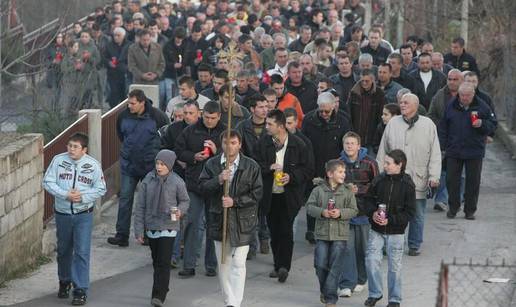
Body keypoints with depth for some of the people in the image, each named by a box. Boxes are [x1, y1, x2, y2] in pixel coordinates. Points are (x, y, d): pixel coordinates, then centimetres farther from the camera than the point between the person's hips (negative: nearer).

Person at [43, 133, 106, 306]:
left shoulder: (93, 165, -6)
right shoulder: (59, 160, -6)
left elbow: (100, 189, -1)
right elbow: (48, 182, -6)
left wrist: (83, 197, -16)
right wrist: (65, 194, -18)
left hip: (84, 215, -2)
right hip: (62, 213, 2)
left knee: (82, 252, -7)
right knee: (63, 250, 17)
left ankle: (81, 290, -3)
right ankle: (64, 282, 38)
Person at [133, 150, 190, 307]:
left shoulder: (177, 182, -7)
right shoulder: (148, 180, -3)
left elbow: (184, 200, 8)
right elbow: (140, 206, 1)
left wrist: (180, 211, -15)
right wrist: (139, 230, -1)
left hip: (168, 227, -3)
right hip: (151, 227, 3)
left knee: (164, 263, -8)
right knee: (156, 261, 15)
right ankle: (161, 289, 30)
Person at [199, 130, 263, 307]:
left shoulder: (251, 166, -4)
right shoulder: (212, 164, 3)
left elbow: (257, 193, -5)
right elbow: (203, 187, -4)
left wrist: (235, 201, -15)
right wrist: (218, 180, -22)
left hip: (242, 221, -3)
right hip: (219, 220, 3)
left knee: (238, 264, -9)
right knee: (223, 264, 12)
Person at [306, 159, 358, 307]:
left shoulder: (347, 192, 1)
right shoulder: (318, 190, 1)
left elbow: (353, 210, 0)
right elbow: (309, 206, 0)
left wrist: (340, 213, -16)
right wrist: (322, 212, -16)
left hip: (340, 235, -1)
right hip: (322, 233, 1)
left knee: (335, 267, -4)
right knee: (320, 264, 1)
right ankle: (324, 291, 25)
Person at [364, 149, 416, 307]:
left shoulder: (407, 185, -11)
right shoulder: (379, 180, -3)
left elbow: (409, 212, -10)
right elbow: (369, 199, 9)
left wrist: (390, 220, -18)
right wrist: (373, 213, -11)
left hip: (396, 232, -3)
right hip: (376, 230, 3)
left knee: (394, 266, 4)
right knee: (371, 260, -2)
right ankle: (375, 293, 16)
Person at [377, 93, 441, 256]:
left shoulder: (428, 125, 2)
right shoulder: (393, 123, 4)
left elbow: (435, 154, 2)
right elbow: (382, 151, 9)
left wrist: (434, 176, -5)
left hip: (419, 180, 0)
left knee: (417, 215, 8)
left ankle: (414, 245, 20)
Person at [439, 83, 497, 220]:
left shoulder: (482, 107, -2)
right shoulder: (451, 107, 3)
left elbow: (493, 125, 3)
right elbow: (443, 128, 10)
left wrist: (482, 124, -17)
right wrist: (443, 146, 4)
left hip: (475, 152, -1)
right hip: (453, 151, 1)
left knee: (473, 182, 3)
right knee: (452, 180, 4)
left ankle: (470, 210, 12)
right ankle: (453, 208, 18)